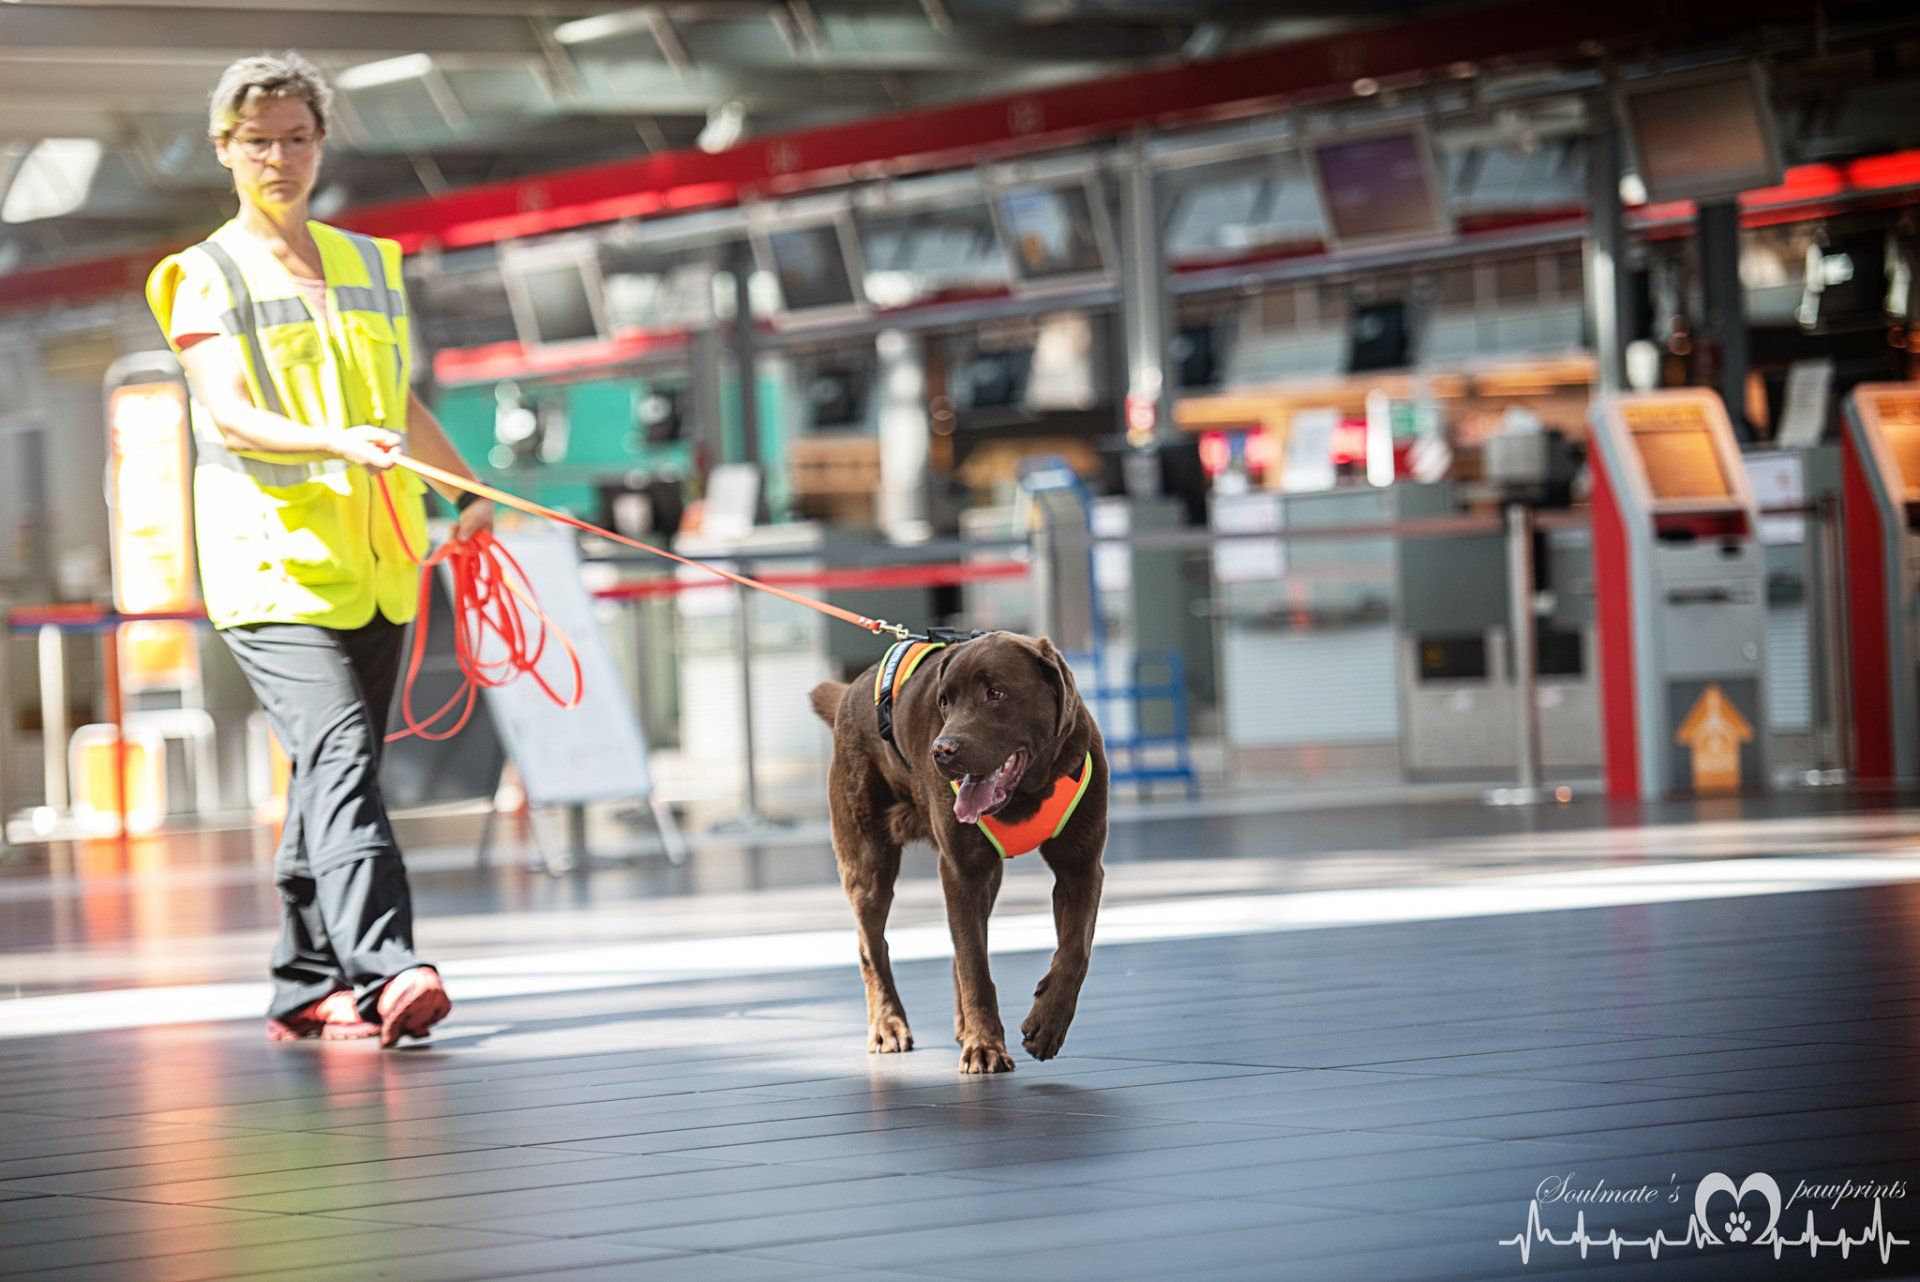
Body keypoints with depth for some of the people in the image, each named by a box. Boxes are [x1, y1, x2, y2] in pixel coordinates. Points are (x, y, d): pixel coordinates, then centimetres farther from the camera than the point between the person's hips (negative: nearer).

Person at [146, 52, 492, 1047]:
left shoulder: (369, 263, 19)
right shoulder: (207, 277, 2)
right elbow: (230, 418, -12)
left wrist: (469, 490, 33)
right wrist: (336, 445, -28)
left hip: (373, 557, 6)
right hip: (272, 555, -6)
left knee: (333, 769, 7)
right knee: (339, 753, -20)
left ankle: (306, 985, 15)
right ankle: (384, 975, -32)